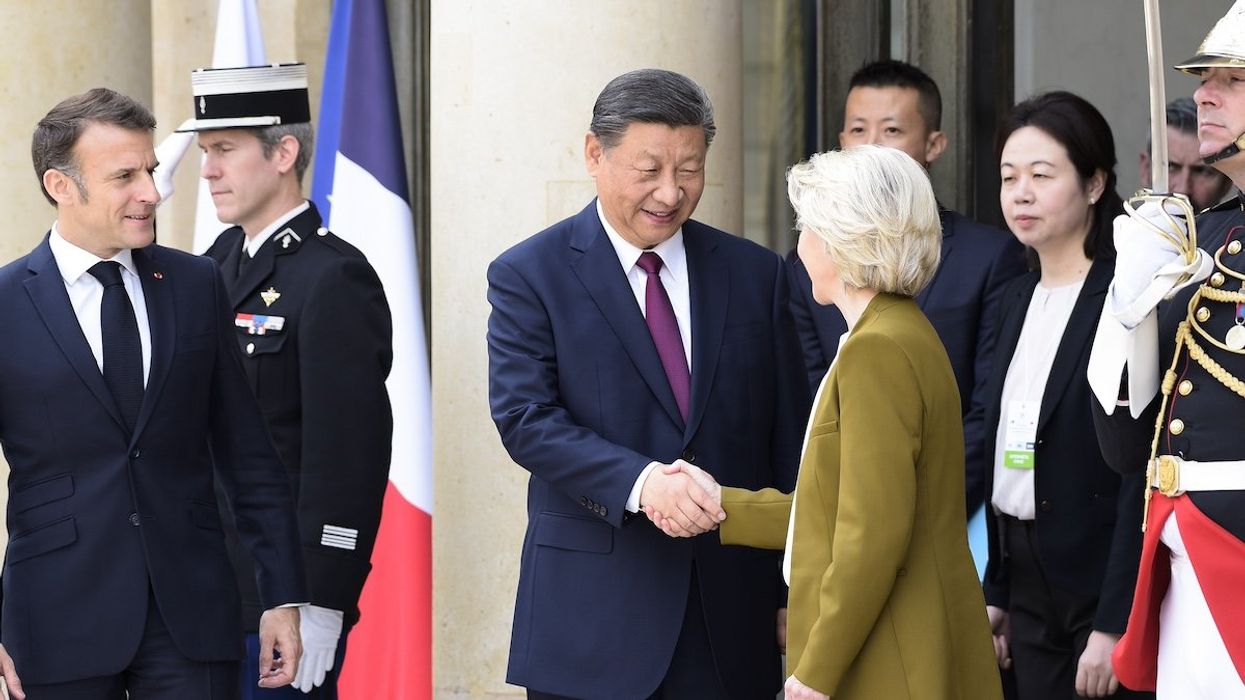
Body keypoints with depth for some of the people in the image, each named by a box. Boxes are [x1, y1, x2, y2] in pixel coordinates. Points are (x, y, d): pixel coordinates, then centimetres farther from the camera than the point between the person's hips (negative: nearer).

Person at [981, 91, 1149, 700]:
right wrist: (995, 593, 13)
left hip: (1106, 583, -7)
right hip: (1030, 589, 7)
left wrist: (1115, 624, -19)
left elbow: (1142, 472, -16)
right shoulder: (1017, 300, 12)